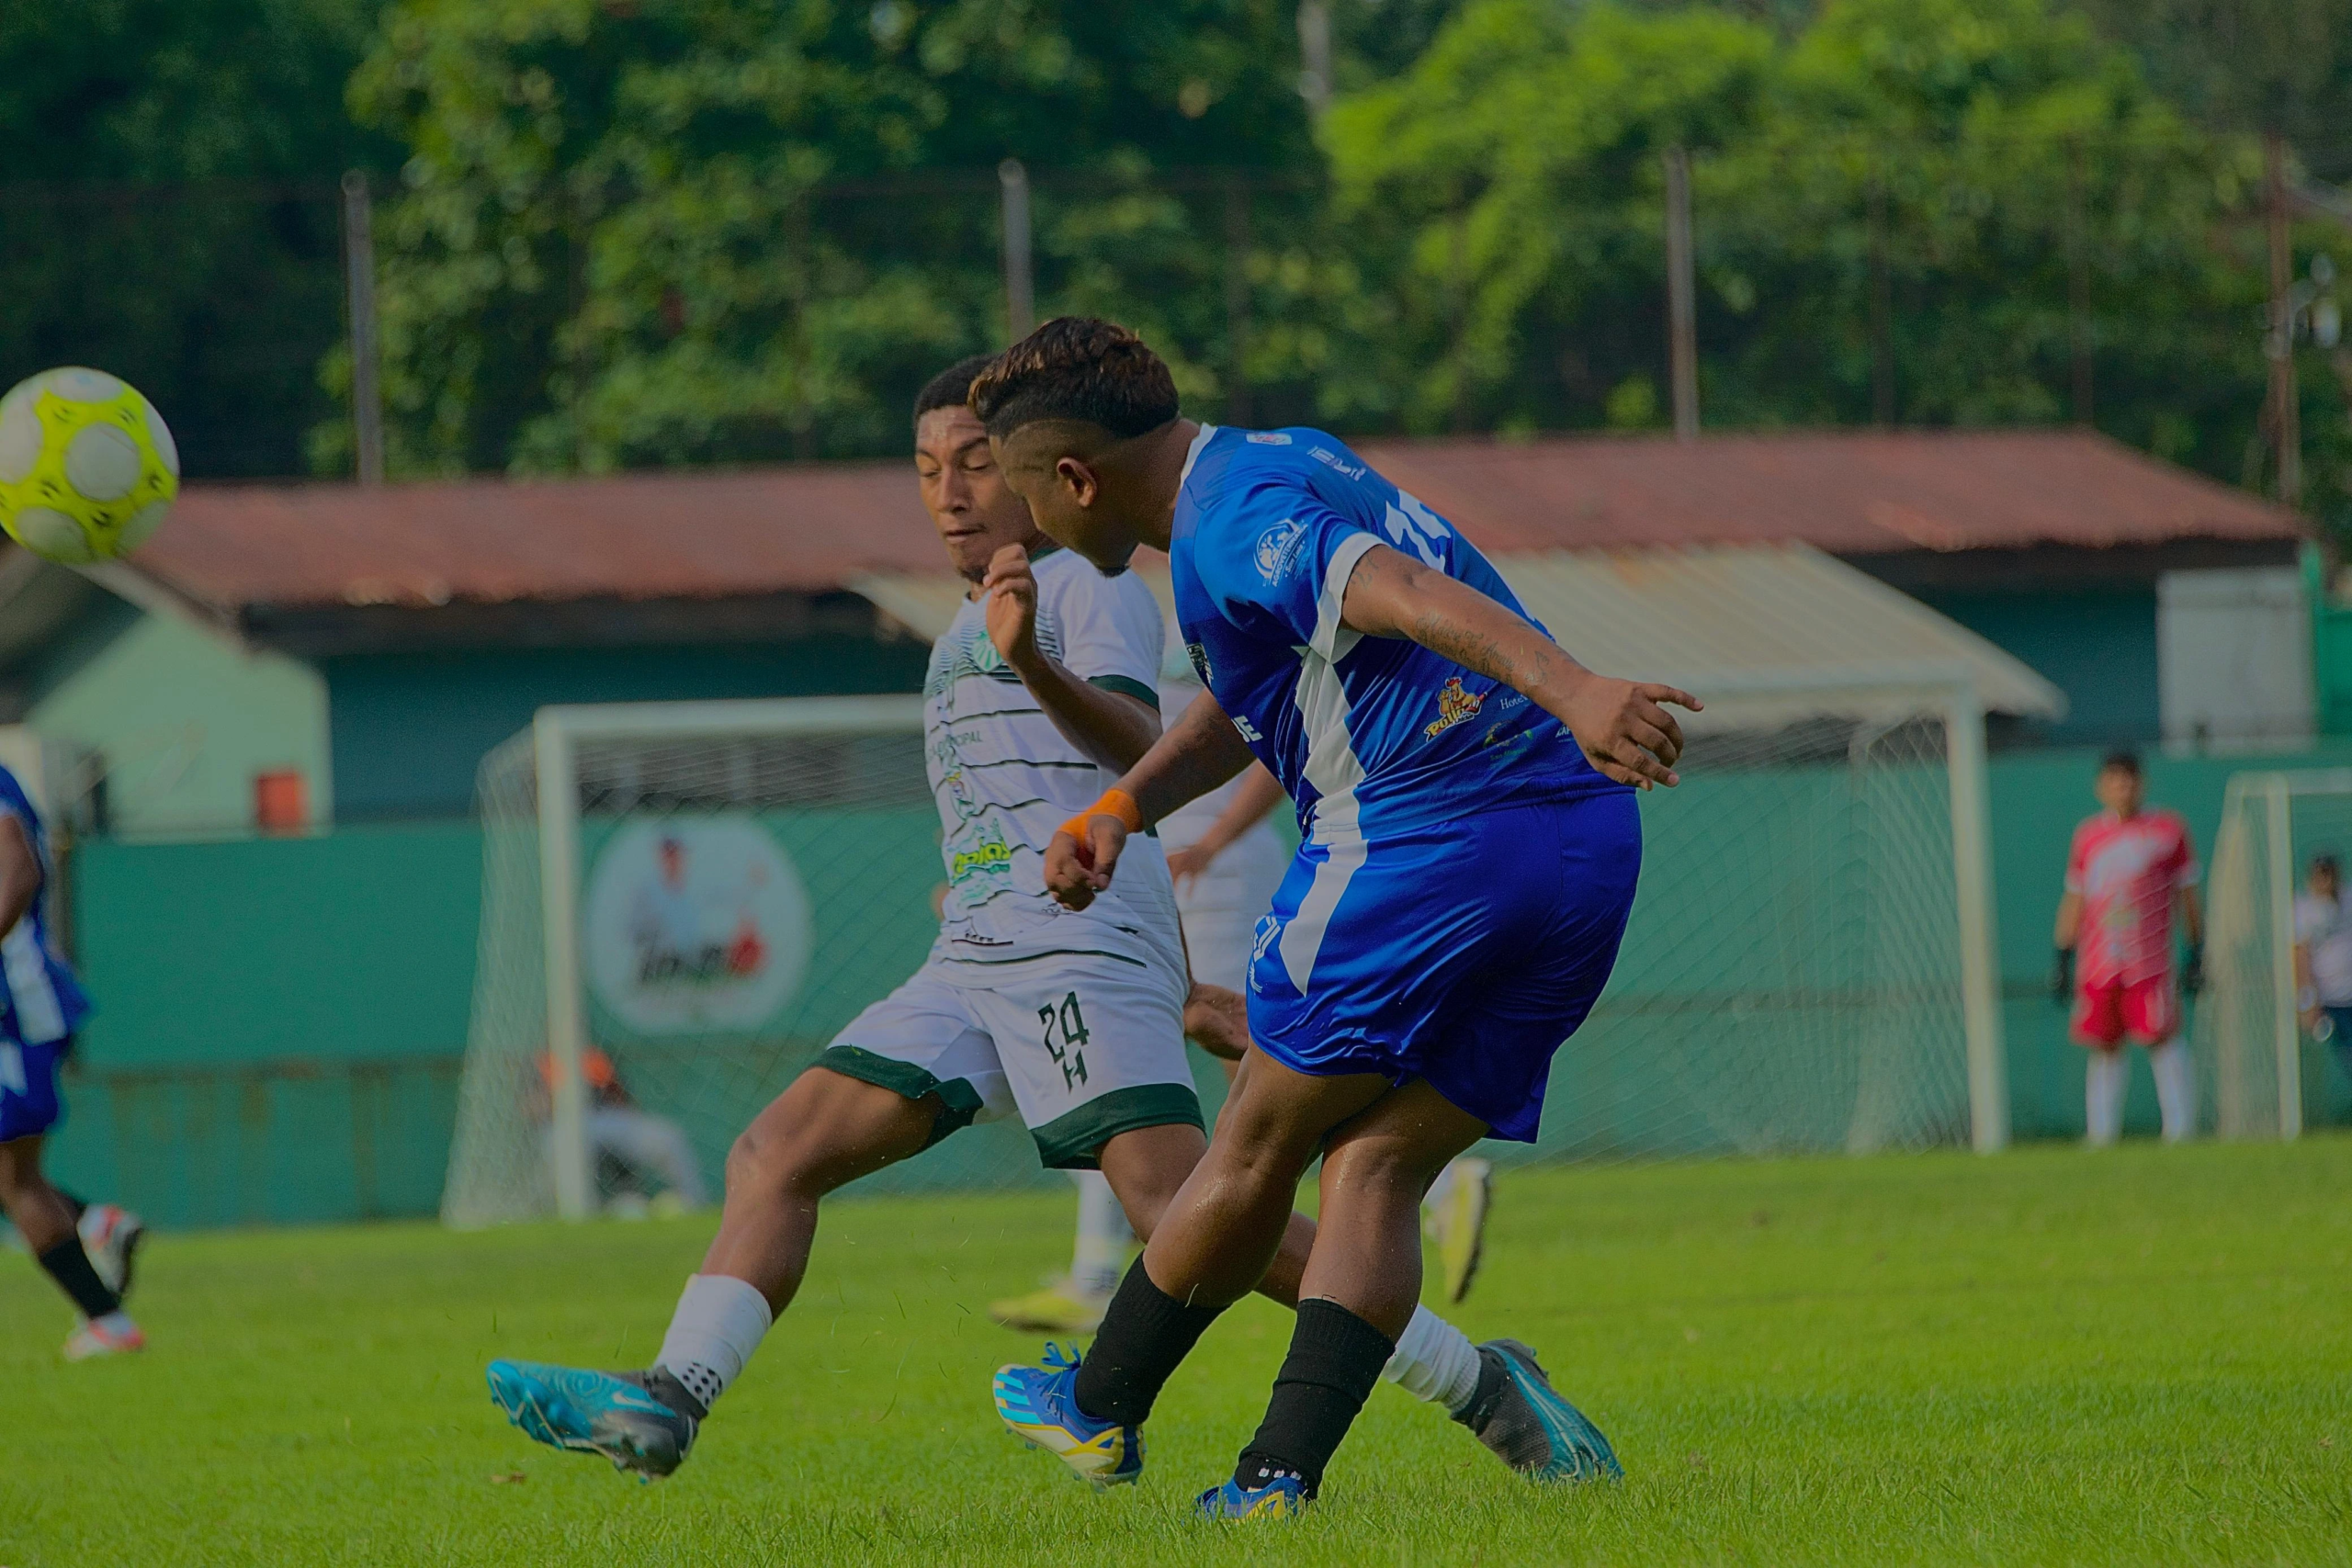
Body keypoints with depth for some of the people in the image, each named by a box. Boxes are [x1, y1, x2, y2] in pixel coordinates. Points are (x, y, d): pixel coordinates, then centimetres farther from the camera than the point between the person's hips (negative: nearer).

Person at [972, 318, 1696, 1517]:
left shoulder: (1229, 530, -10)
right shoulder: (1295, 461, 23)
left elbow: (1410, 596, -27)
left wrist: (1572, 688, -41)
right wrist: (1121, 806, 18)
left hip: (1417, 841, -8)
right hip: (1586, 844, 8)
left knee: (1261, 1143, 10)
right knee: (1378, 1171, 7)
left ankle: (1101, 1407, 26)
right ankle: (1283, 1472, -5)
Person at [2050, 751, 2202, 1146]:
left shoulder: (2167, 829, 4)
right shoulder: (2087, 835, 12)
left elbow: (2187, 895, 8)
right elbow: (2073, 901, 18)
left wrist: (2196, 954, 5)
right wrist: (2062, 959, 14)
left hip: (2150, 962, -3)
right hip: (2097, 962, 3)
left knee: (2162, 1039, -9)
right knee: (2102, 1047, 6)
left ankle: (2180, 1129, -8)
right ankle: (2100, 1136, 11)